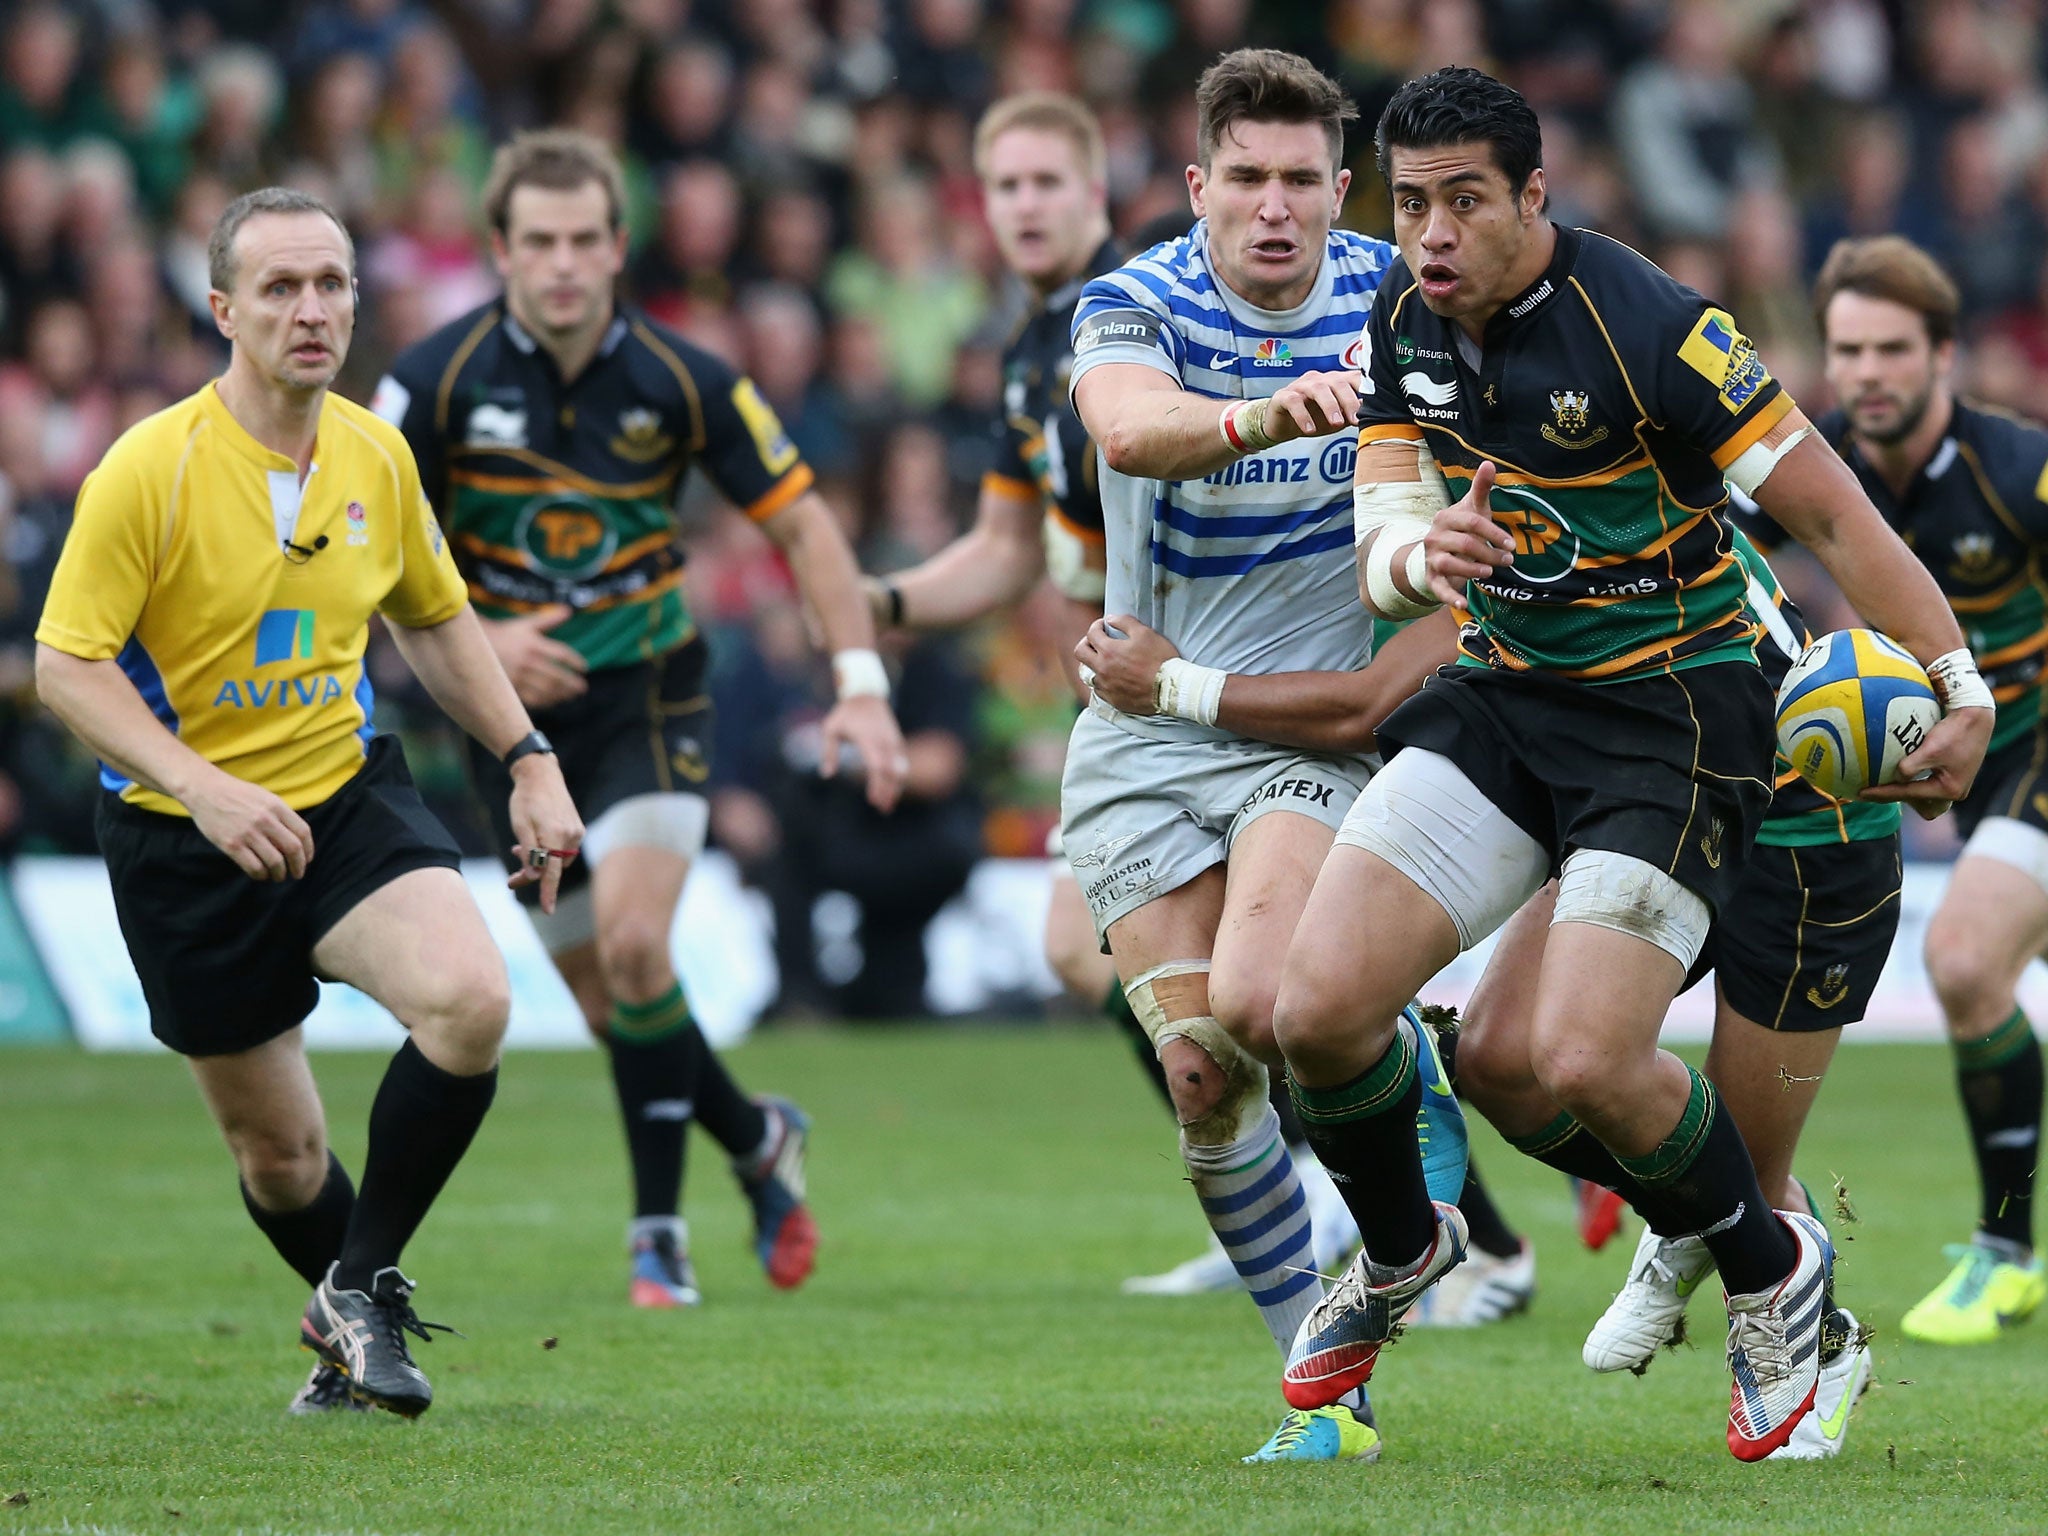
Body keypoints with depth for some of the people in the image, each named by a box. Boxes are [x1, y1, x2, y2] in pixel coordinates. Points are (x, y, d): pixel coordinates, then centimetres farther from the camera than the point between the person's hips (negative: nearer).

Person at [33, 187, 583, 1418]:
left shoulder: (378, 457, -1)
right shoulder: (151, 469, -17)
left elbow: (436, 621, 15)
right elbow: (67, 666, -18)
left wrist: (529, 762, 5)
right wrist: (202, 786, -30)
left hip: (348, 795, 3)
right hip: (185, 841, -3)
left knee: (471, 1001, -24)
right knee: (277, 1150, 5)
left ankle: (363, 1287, -5)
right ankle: (347, 1320, 38)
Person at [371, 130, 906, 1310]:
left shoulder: (680, 379, -11)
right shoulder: (443, 379, -12)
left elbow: (801, 518, -4)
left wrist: (862, 683, -13)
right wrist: (473, 639, -22)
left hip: (648, 693, -2)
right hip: (516, 704, 2)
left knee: (631, 942, -22)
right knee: (604, 991, 5)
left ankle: (661, 1226, -7)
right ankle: (758, 1138, 30)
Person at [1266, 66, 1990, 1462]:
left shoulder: (1646, 325, -21)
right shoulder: (1401, 321, 0)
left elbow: (1829, 509, -17)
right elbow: (1380, 560, 0)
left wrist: (1960, 688, -19)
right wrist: (1417, 553, -25)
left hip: (1675, 707, -6)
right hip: (1501, 695, 6)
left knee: (1587, 1064, -20)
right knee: (1320, 1008, -9)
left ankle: (1773, 1271, 9)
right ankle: (1400, 1253, 21)